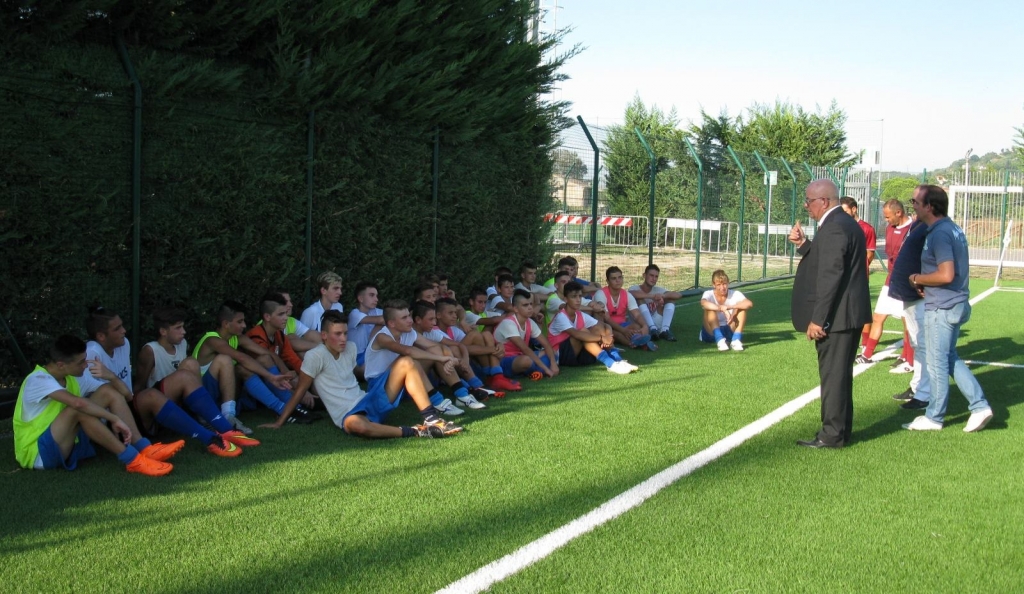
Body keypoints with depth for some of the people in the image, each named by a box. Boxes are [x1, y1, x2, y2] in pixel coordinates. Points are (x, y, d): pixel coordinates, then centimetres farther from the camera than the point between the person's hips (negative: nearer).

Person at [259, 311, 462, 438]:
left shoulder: (351, 348, 10)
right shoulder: (315, 356, -9)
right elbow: (300, 391, -5)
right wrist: (279, 422, -5)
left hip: (371, 400, 7)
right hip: (348, 414, -7)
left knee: (406, 363, -7)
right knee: (356, 425, -46)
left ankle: (431, 419, -17)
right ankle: (416, 432, -35)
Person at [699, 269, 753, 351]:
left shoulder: (735, 294, -9)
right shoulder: (709, 294, -13)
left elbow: (749, 304, -28)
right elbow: (703, 303, -39)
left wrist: (730, 307, -37)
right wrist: (723, 309, -47)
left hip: (729, 331, 2)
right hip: (711, 332, -2)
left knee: (741, 308, -18)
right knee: (710, 309, -28)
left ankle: (736, 339, -26)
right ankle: (720, 340, -35)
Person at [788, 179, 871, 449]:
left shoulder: (834, 228, -18)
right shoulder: (845, 223, 15)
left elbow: (830, 276, -23)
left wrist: (817, 319, -22)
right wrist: (803, 244, 6)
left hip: (836, 316, -11)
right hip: (847, 315, 11)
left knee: (833, 375, -3)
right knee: (839, 375, 17)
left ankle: (833, 435, 5)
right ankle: (840, 430, 26)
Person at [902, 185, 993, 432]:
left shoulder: (939, 234, -20)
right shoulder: (953, 229, 11)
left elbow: (946, 274, -27)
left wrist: (918, 279, -12)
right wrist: (925, 282, 13)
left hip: (942, 308, -10)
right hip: (957, 303, 10)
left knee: (936, 362, 2)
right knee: (950, 358, 19)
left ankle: (934, 417, 13)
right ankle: (979, 405, 15)